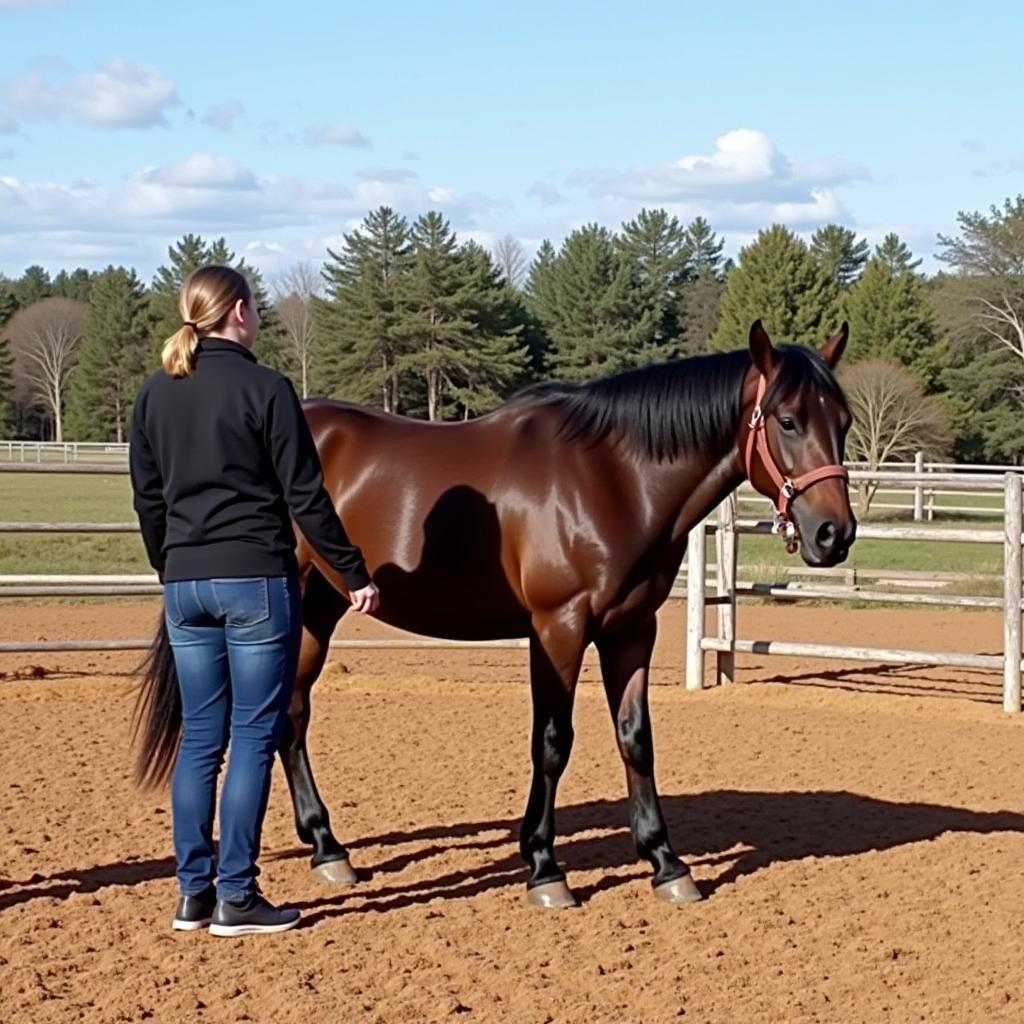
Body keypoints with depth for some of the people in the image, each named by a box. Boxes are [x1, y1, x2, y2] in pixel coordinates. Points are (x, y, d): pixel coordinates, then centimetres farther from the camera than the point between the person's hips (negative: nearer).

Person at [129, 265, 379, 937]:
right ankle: (236, 897, 2)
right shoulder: (265, 390, -10)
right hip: (257, 580, -6)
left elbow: (148, 499, 13)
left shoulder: (155, 396, 7)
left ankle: (194, 892, 14)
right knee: (254, 736, 1)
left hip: (185, 585, 6)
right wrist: (355, 572, -2)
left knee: (200, 737, 11)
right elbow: (305, 498, -10)